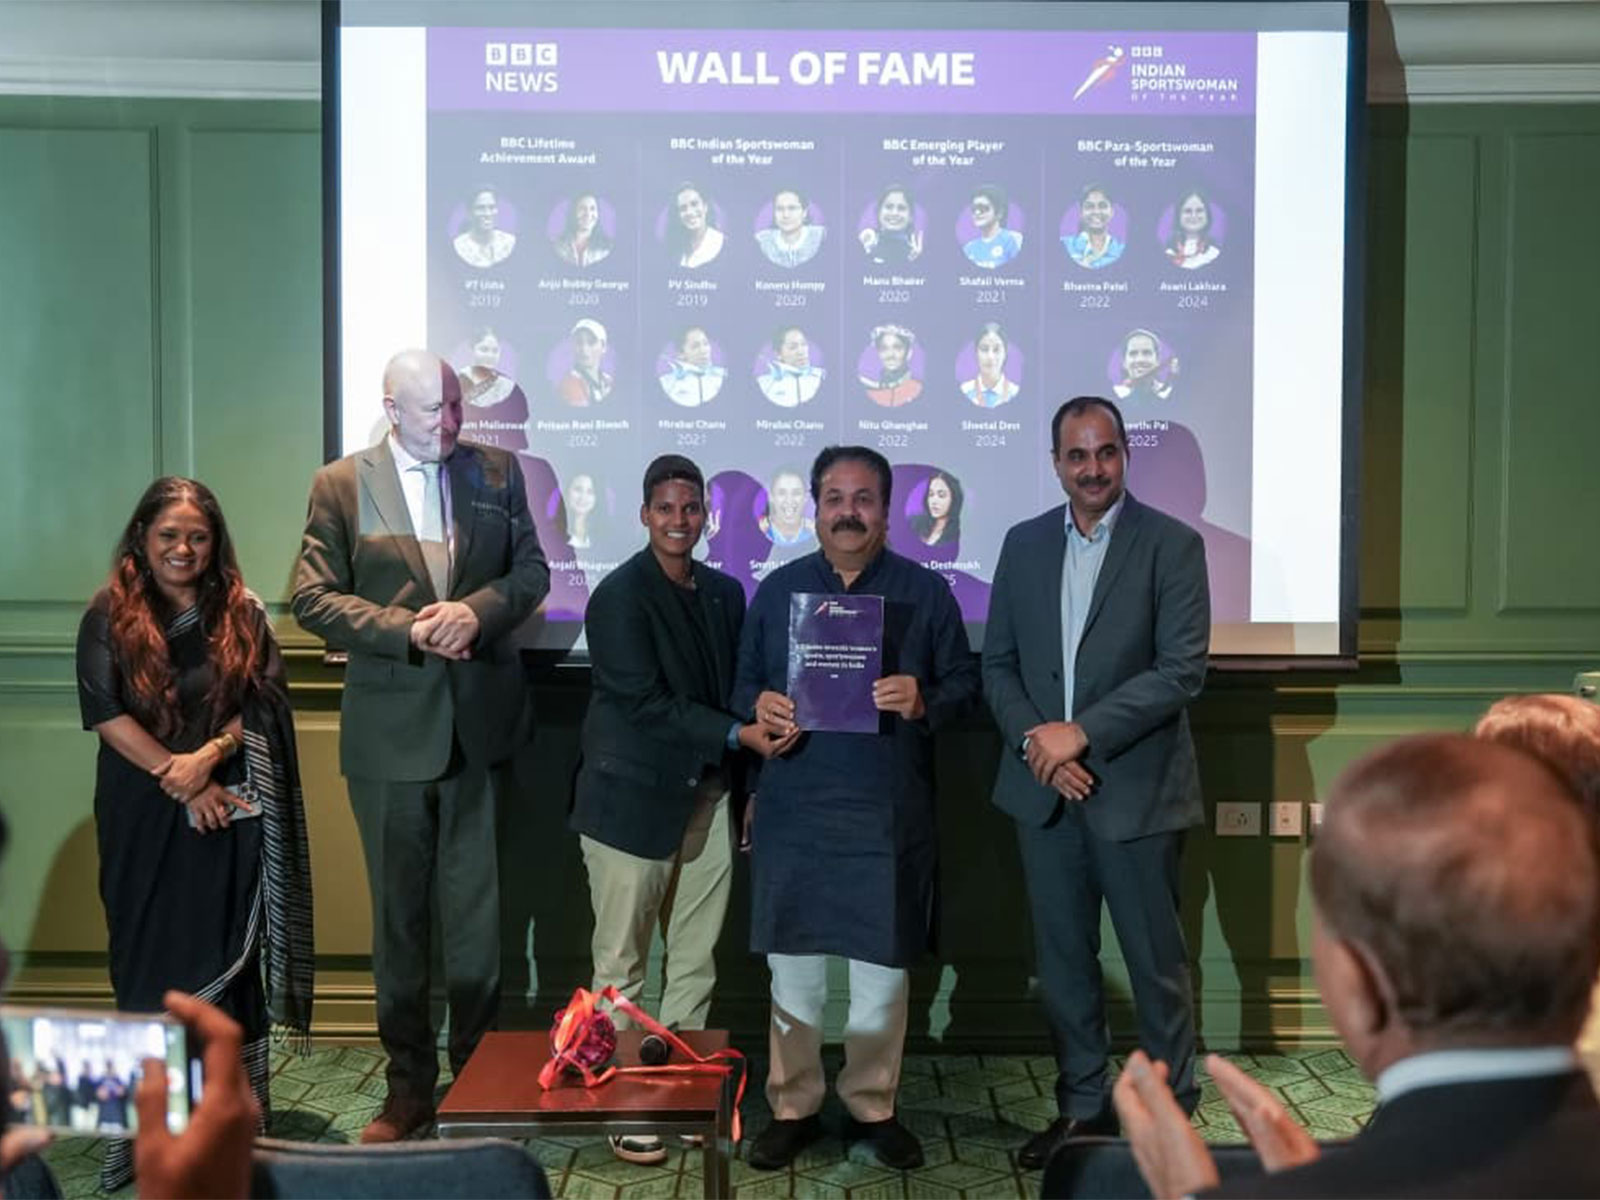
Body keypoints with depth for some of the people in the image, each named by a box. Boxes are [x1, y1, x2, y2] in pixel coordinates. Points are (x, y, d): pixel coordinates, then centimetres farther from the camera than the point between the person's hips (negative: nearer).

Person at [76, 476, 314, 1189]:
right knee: (145, 958, 6)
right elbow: (105, 713, -6)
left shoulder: (243, 614, 5)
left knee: (224, 957, 3)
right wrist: (177, 778, -13)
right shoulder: (109, 616, 2)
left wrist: (208, 757, -16)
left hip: (227, 815, 0)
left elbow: (264, 703, -1)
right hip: (140, 816, 0)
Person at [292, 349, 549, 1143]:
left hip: (480, 720, 1)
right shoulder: (341, 484, 1)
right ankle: (408, 1084, 23)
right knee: (399, 915, 10)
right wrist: (408, 630, -16)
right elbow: (313, 598, -4)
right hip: (390, 726, -1)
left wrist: (476, 610, -14)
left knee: (477, 908, 7)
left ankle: (478, 1071, 21)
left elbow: (530, 571, 5)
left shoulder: (497, 473, 6)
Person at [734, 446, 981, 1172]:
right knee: (793, 967, 8)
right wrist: (758, 705, -11)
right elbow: (743, 682, 11)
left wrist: (924, 701, -18)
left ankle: (874, 1107, 26)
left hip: (888, 815, -1)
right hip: (793, 810, 1)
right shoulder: (776, 591, 7)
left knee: (883, 969, 8)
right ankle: (793, 1108, 24)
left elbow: (964, 683, 3)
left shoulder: (926, 592, 3)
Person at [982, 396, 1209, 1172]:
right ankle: (1082, 1105, 27)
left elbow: (1182, 670, -12)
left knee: (1156, 961, 6)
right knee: (1062, 957, 12)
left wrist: (1081, 733, -16)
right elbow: (997, 664, 8)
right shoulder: (1024, 544, 8)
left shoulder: (1172, 544, -5)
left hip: (1136, 787, -4)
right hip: (1044, 786, 4)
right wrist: (1034, 741, -9)